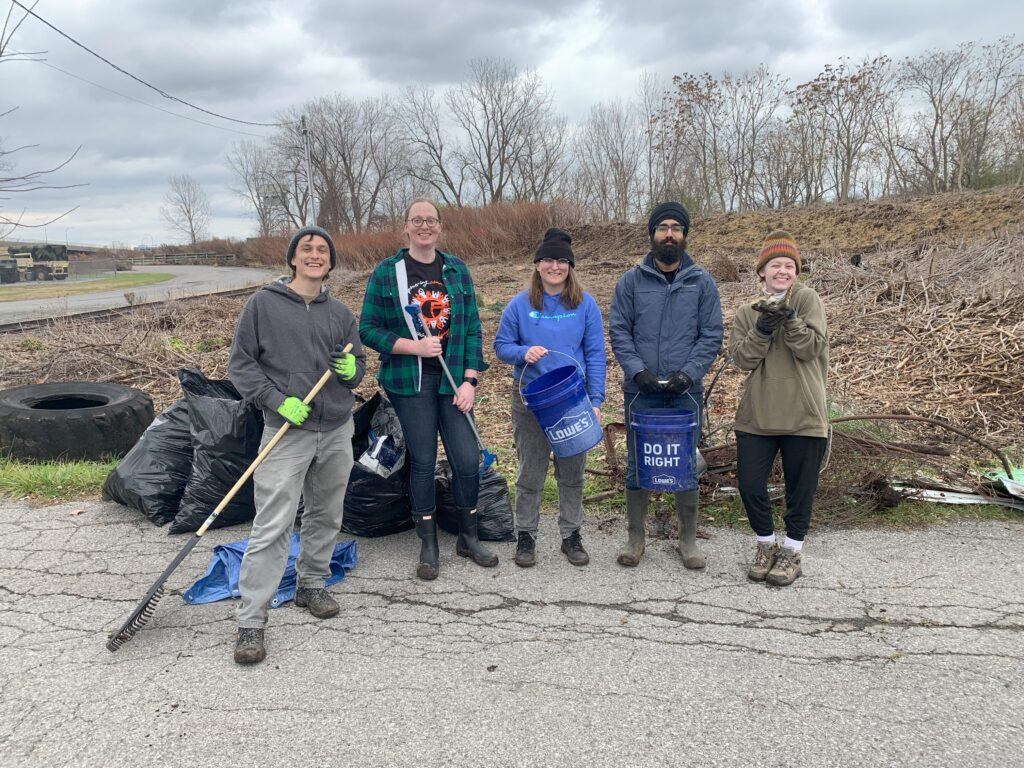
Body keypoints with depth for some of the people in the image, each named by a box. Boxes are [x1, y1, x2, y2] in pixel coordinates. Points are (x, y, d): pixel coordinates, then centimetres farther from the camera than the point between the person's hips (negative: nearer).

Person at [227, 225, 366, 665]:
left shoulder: (340, 313, 9)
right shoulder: (263, 303, -2)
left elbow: (358, 364, 15)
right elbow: (240, 363, -2)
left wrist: (351, 369, -10)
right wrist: (278, 400, -14)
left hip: (337, 431, 5)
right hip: (286, 431, -4)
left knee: (326, 517, 15)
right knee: (272, 527, -8)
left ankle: (312, 585, 34)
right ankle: (251, 621, -1)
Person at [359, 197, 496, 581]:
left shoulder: (456, 269, 7)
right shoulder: (387, 271, 0)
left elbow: (473, 328, 5)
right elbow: (367, 328, -1)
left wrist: (470, 380, -4)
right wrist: (413, 346, -14)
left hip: (453, 380, 2)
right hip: (410, 382, -2)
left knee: (468, 460, -1)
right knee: (422, 462, 4)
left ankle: (469, 538, 21)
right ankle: (428, 547, 20)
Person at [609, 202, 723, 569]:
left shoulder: (702, 282, 4)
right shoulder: (631, 280, 3)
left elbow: (712, 335, 0)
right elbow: (619, 331, 0)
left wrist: (689, 373, -13)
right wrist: (637, 370, -14)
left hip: (685, 392, 0)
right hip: (640, 391, 0)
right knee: (637, 463, 7)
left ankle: (688, 539, 21)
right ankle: (635, 537, 21)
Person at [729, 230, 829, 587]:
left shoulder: (807, 299, -1)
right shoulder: (747, 313, 7)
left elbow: (812, 347, -12)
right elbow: (742, 358, -5)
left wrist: (789, 317, -24)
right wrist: (762, 329, -19)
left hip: (803, 414, -2)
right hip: (756, 415, 2)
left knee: (800, 487, 8)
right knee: (749, 483, 3)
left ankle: (791, 552, 27)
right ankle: (766, 544, 27)